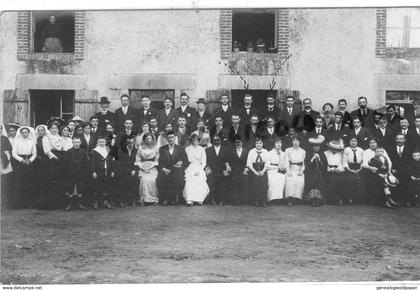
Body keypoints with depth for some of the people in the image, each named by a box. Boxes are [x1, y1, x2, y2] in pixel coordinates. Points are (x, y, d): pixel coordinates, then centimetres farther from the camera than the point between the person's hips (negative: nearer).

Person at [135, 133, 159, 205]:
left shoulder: (156, 147, 10)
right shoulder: (141, 148, 12)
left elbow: (157, 160, 6)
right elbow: (137, 160, 11)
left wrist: (150, 167, -6)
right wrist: (142, 167, -4)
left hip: (152, 168, 0)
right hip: (143, 168, 1)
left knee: (151, 180, -25)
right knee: (144, 180, -25)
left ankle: (154, 199, -18)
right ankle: (143, 199, -22)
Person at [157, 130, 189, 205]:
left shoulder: (181, 149, 16)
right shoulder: (162, 149, 17)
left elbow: (186, 162, 9)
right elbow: (160, 163, 9)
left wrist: (181, 164, -12)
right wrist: (163, 169, -11)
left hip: (176, 171, -1)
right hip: (165, 171, 1)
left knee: (178, 179, -35)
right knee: (160, 179, -32)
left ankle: (174, 199, -20)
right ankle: (164, 199, -18)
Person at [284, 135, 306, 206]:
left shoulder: (303, 152, 14)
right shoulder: (288, 150, 10)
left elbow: (304, 163, 12)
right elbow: (286, 162, 3)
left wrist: (302, 171, -4)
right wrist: (288, 171, -9)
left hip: (299, 171, 2)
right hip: (290, 170, -2)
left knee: (301, 181, -23)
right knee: (290, 181, -25)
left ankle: (297, 197, -16)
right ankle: (290, 200, -22)